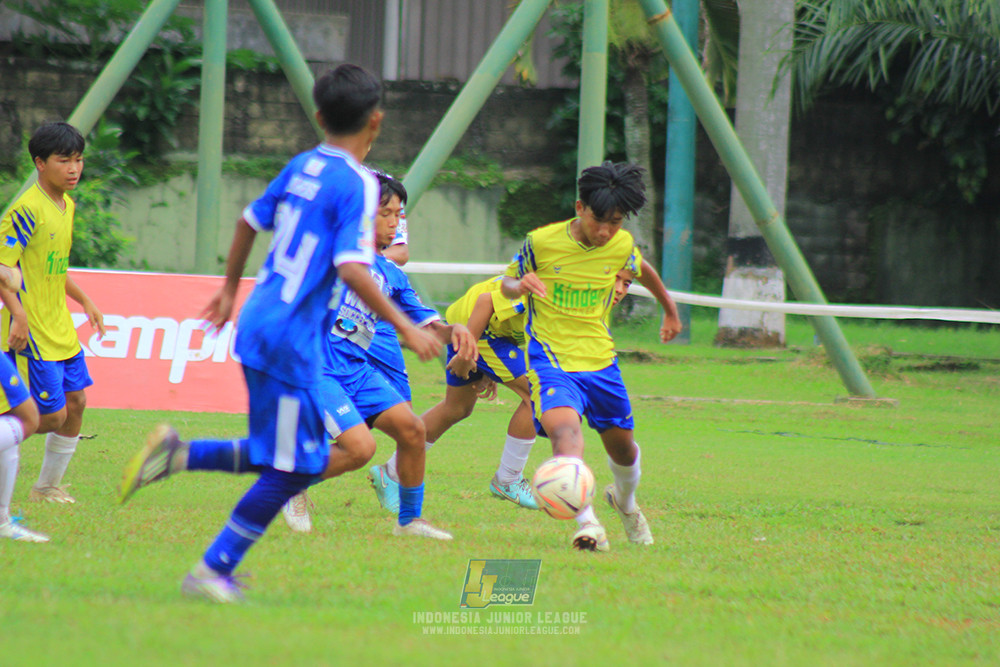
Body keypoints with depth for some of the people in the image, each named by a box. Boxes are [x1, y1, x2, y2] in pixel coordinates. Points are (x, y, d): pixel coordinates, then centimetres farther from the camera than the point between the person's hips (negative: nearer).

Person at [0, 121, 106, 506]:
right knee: (51, 415, -11)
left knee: (75, 402, 11)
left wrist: (85, 302, 23)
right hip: (31, 333, -9)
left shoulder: (68, 207, 11)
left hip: (61, 329, 9)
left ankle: (47, 488, 23)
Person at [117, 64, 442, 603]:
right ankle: (213, 571, 4)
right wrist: (405, 328, -18)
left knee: (302, 456, 16)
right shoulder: (357, 185, -15)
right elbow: (351, 269, -24)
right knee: (292, 469, 0)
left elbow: (250, 221, 21)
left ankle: (177, 454, 9)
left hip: (259, 326, 9)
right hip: (290, 341, -9)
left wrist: (230, 289, 35)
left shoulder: (302, 167, 9)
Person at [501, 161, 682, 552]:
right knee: (565, 428, -31)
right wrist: (520, 286, -22)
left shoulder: (622, 246, -3)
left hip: (600, 361, 5)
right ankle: (586, 522, -42)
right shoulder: (542, 242, -13)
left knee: (621, 445, 18)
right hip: (550, 359, -5)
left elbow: (642, 271, 21)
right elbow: (507, 284, 3)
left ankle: (625, 502, 52)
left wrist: (670, 311, 37)